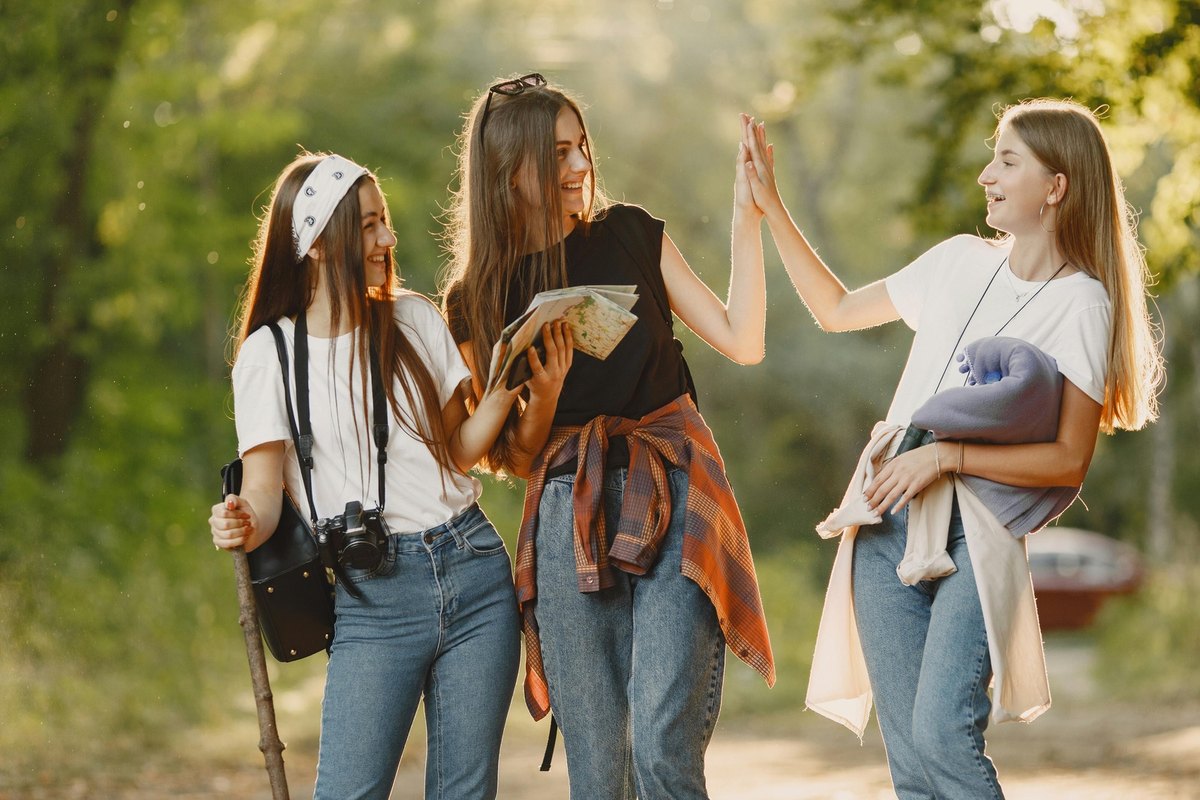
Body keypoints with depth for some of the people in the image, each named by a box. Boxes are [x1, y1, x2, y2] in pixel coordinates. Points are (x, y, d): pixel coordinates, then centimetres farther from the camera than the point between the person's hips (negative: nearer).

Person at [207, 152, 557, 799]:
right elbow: (263, 488, -5)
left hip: (475, 570, 3)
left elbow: (457, 451, 14)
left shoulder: (415, 320, 10)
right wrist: (247, 525, -28)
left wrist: (506, 389, -3)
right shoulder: (269, 355, -1)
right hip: (372, 594, -3)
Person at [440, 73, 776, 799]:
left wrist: (747, 218, -3)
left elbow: (743, 342, 3)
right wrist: (541, 387, -10)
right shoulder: (478, 298, 7)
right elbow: (514, 458, 10)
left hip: (672, 501, -1)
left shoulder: (631, 235, 7)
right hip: (570, 519, 1)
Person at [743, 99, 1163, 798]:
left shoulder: (1082, 303, -4)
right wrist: (770, 204, 20)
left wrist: (945, 457, -15)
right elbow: (837, 310, 24)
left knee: (942, 735, -19)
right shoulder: (961, 262, 13)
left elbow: (1070, 460, -9)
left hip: (977, 532, -5)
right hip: (888, 517, 5)